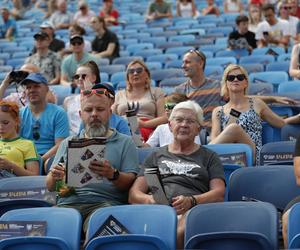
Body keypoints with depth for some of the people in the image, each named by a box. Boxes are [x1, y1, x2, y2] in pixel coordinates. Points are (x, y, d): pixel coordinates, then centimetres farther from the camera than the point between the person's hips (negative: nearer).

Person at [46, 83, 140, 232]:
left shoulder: (124, 142, 16)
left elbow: (131, 183, 2)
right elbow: (50, 187, 18)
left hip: (106, 203, -2)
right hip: (69, 203, 2)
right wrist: (54, 177, -6)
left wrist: (113, 175, -19)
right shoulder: (68, 143, 25)